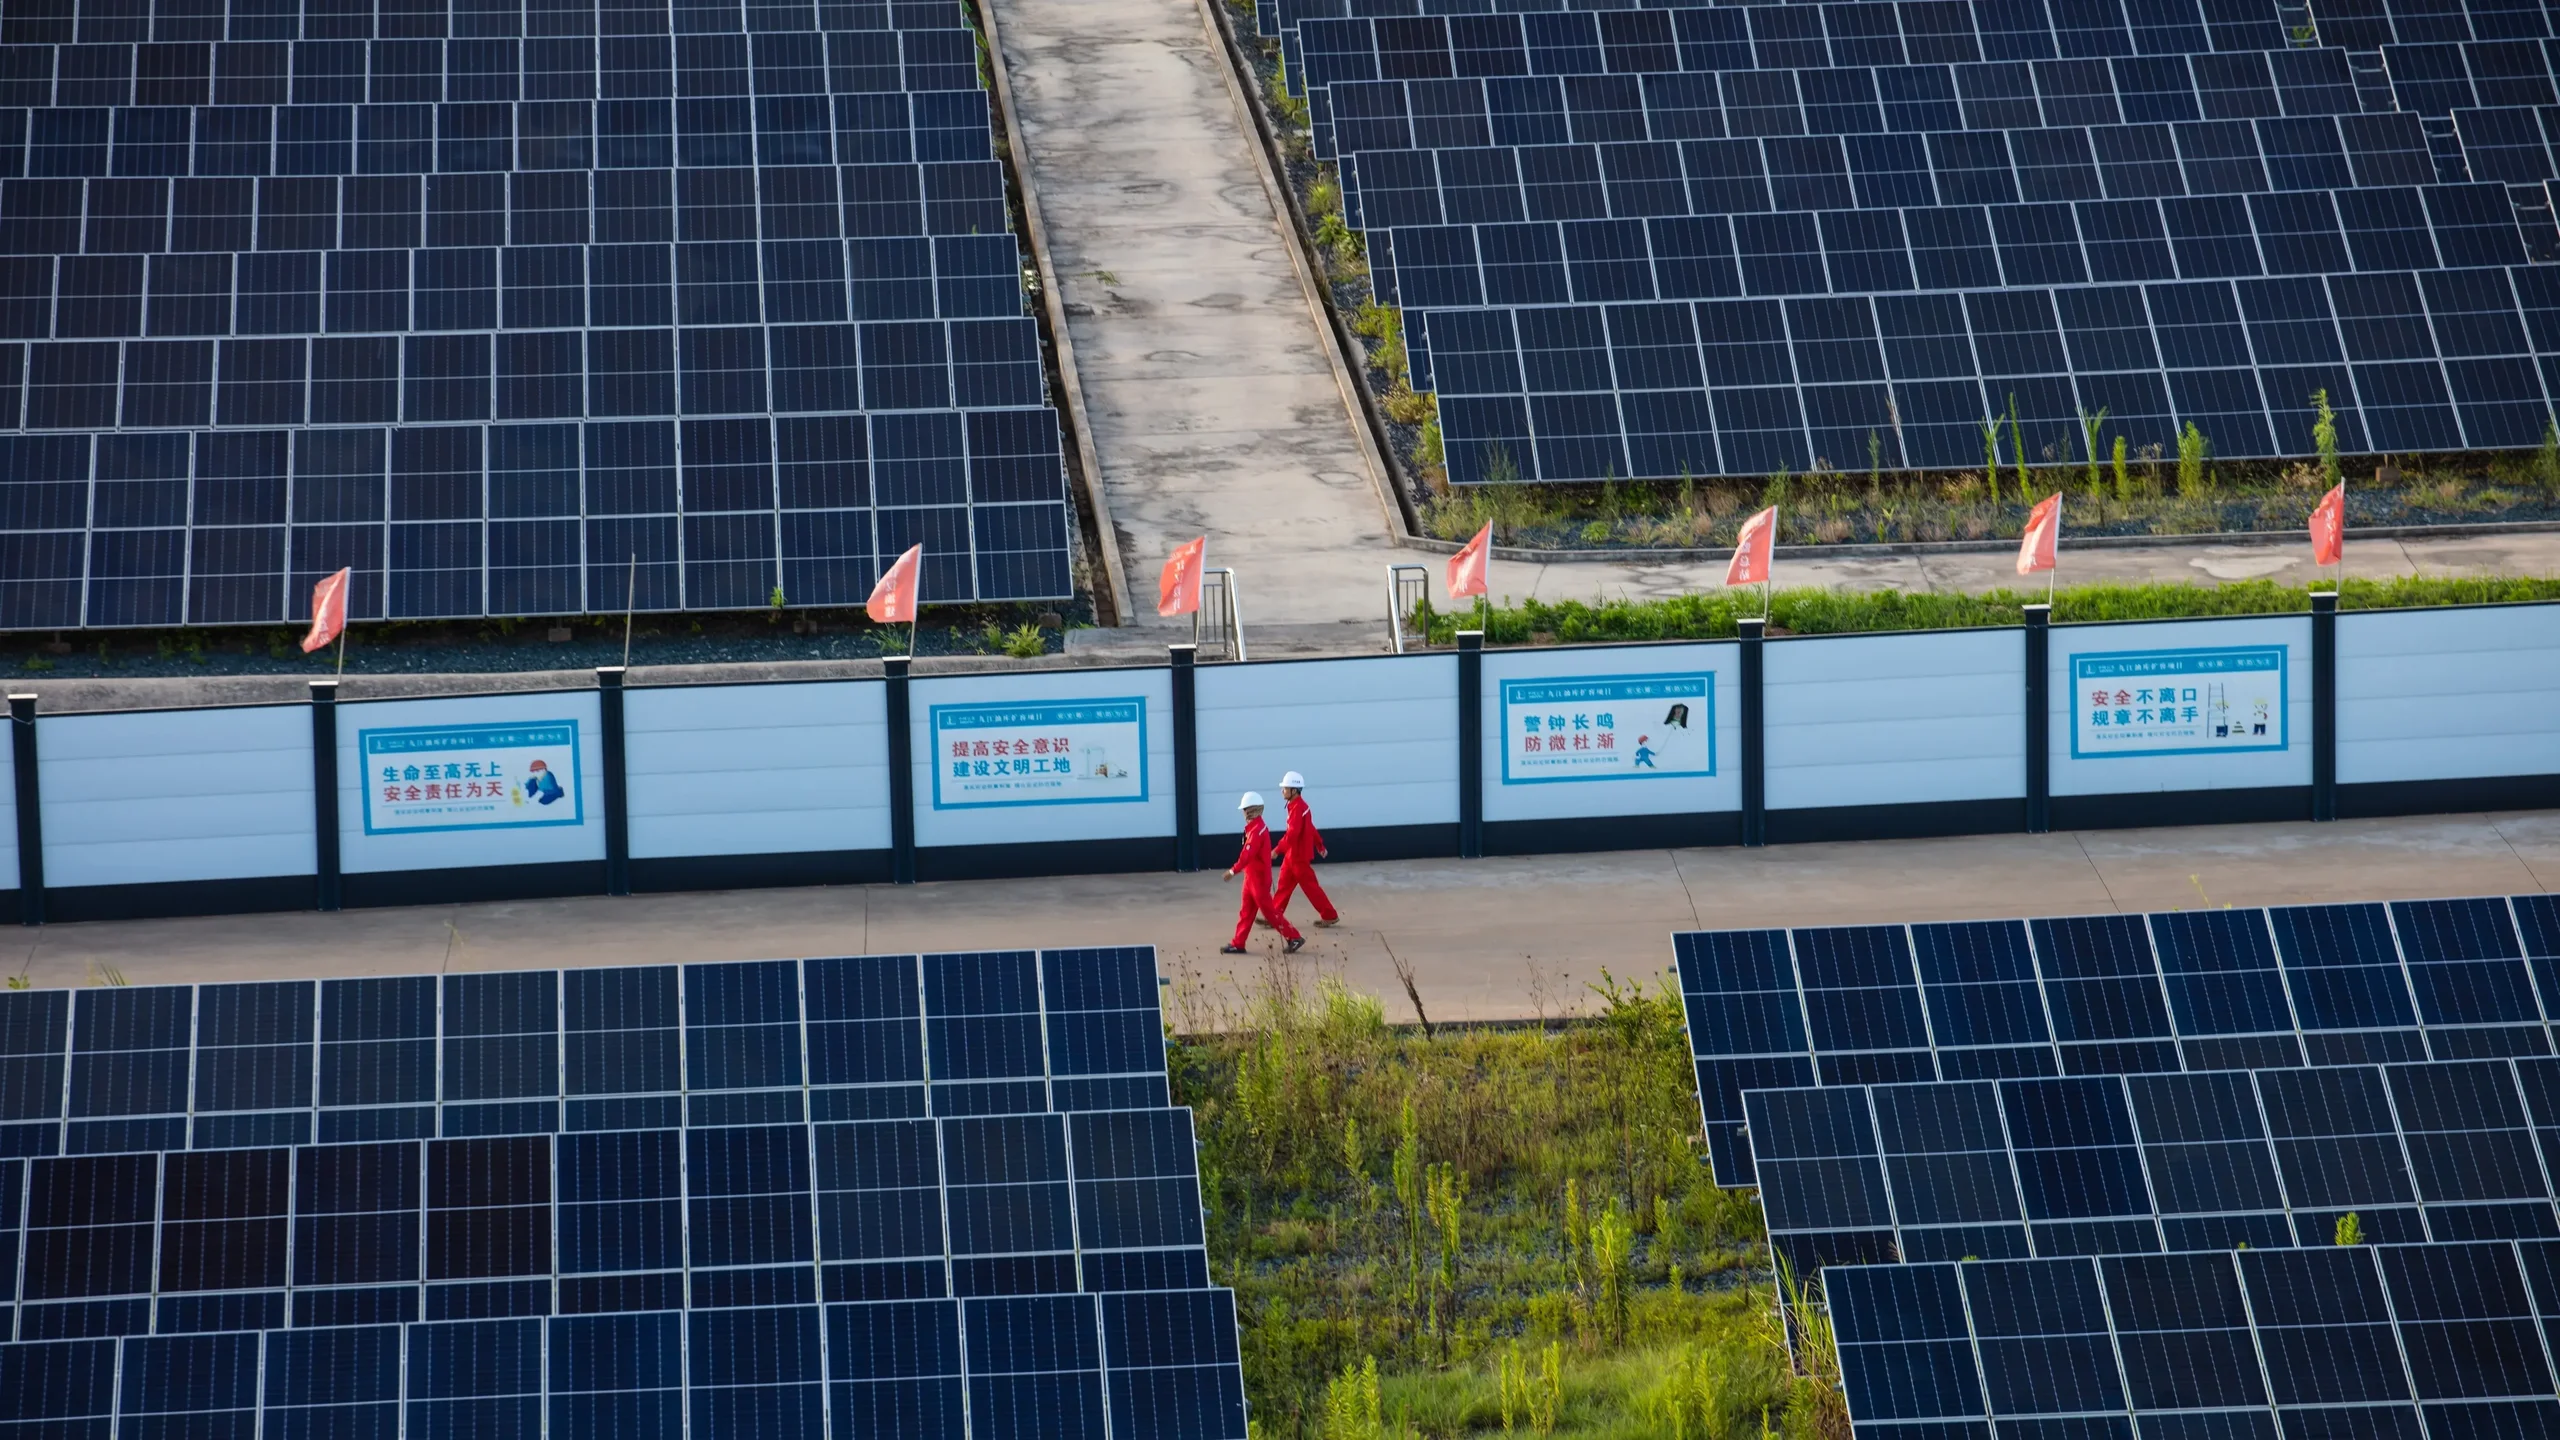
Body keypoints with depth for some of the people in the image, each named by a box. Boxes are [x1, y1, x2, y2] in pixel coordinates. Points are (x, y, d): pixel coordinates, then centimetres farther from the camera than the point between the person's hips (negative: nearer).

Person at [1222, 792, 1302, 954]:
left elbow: (1248, 854, -28)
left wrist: (1233, 871, -27)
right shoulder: (1257, 827, 10)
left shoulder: (1256, 830, -21)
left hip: (1258, 878, -10)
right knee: (1246, 911, 12)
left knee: (1268, 910, -3)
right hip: (1252, 876, 10)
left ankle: (1294, 937, 2)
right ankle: (1238, 944, 16)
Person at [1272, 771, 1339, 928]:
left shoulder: (1298, 808, -22)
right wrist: (1320, 845, 29)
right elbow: (1310, 828, 20)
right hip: (1292, 855, 10)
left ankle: (1330, 916, 7)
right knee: (1284, 885, 11)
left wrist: (1278, 849, -36)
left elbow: (1292, 833, -32)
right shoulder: (1297, 806, 10)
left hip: (1299, 856, -10)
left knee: (1310, 886, -1)